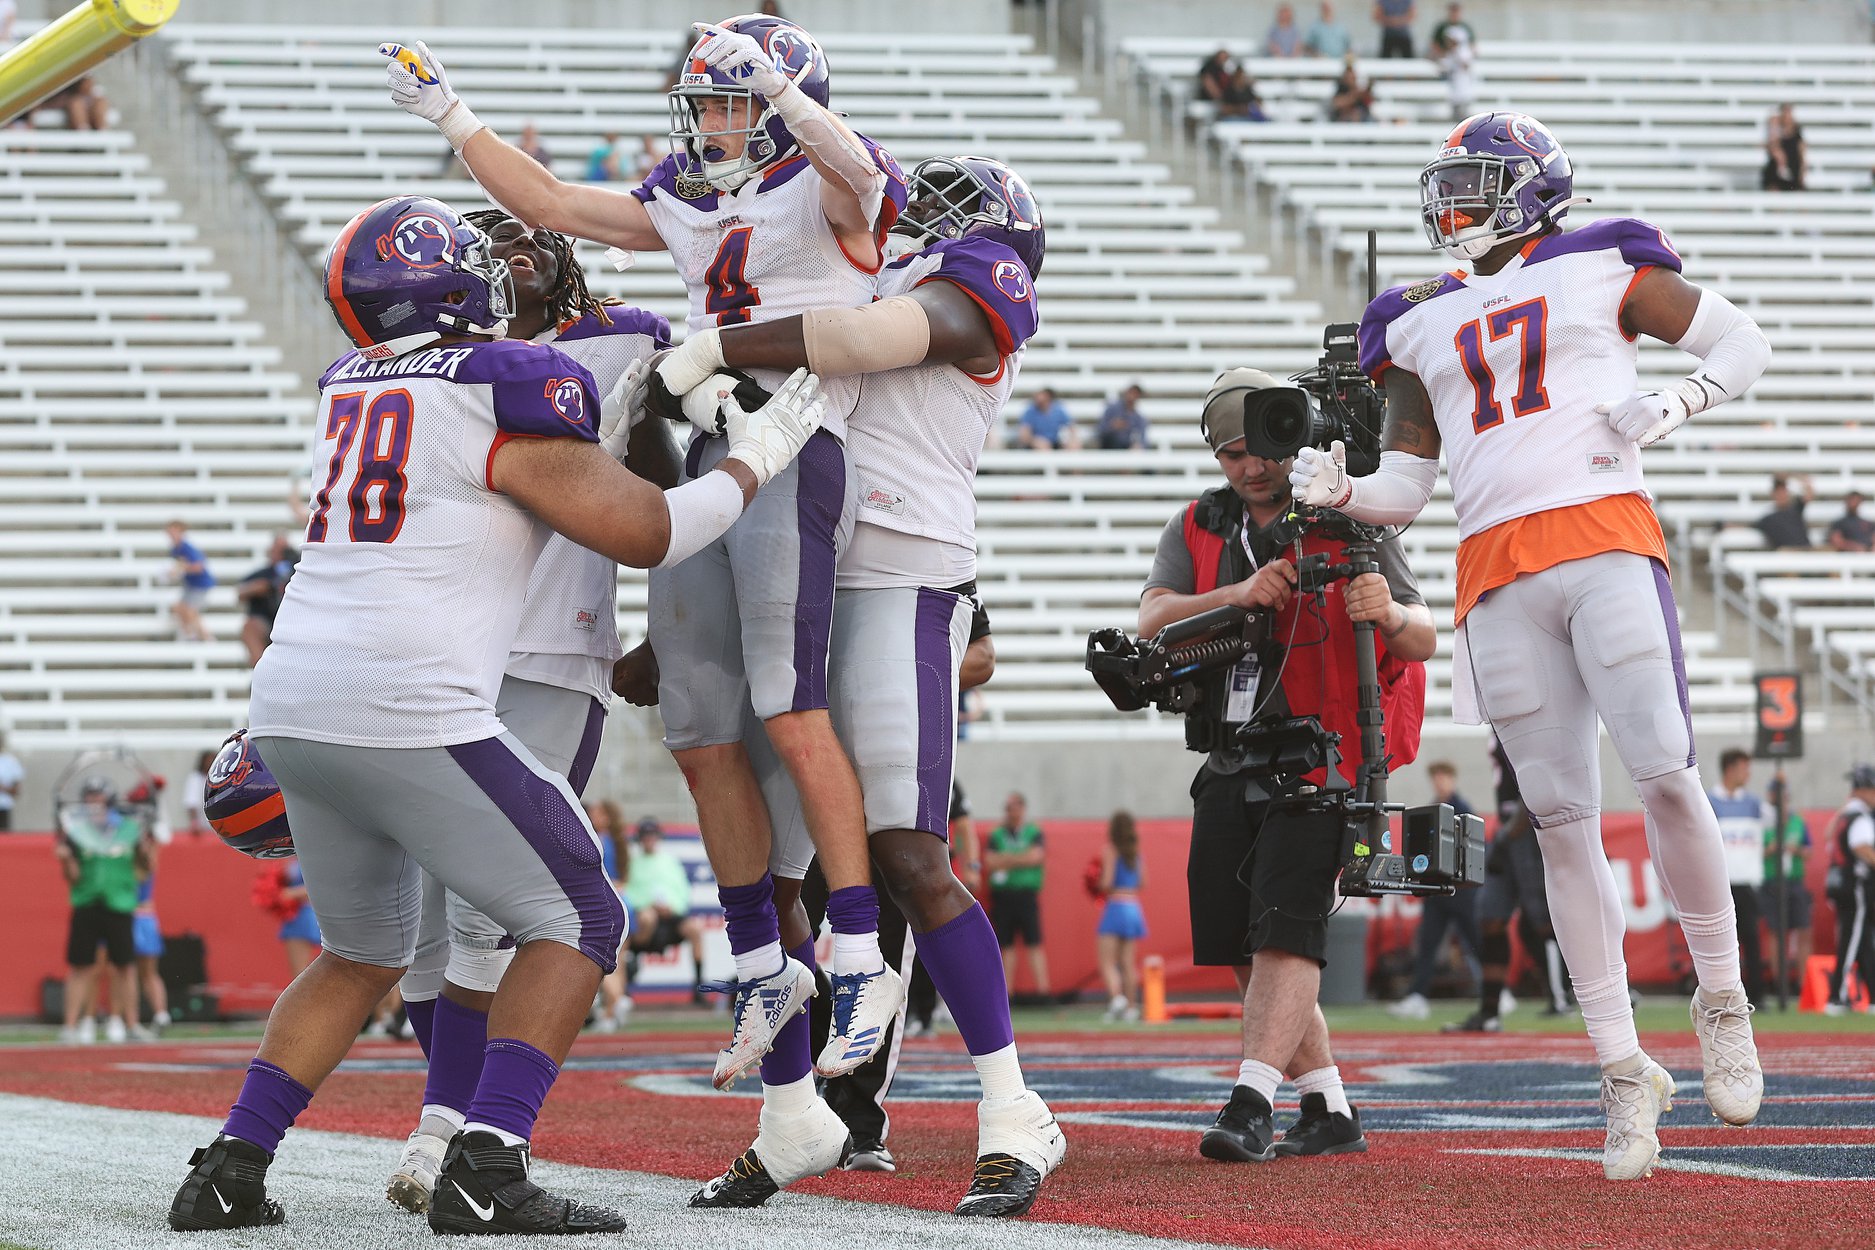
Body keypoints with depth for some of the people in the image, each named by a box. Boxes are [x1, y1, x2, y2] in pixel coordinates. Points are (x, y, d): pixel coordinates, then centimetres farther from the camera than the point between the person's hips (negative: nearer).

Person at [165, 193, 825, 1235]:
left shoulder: (354, 389, 17)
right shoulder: (510, 390, -5)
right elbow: (646, 532, -3)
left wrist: (614, 431, 33)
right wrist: (755, 458, 11)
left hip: (292, 709, 8)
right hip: (407, 715, -8)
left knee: (367, 952, 25)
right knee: (577, 922, 5)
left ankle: (230, 1171, 17)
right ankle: (485, 1175, -9)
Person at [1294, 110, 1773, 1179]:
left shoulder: (1603, 269, 10)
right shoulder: (1422, 326, 20)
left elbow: (1744, 343, 13)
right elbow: (1403, 488, 19)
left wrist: (1674, 406, -4)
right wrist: (1337, 492, -2)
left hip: (1606, 537, -3)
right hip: (1497, 576, 3)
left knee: (1665, 769, -18)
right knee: (1563, 820, -1)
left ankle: (1722, 999, 2)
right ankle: (1625, 1070, 4)